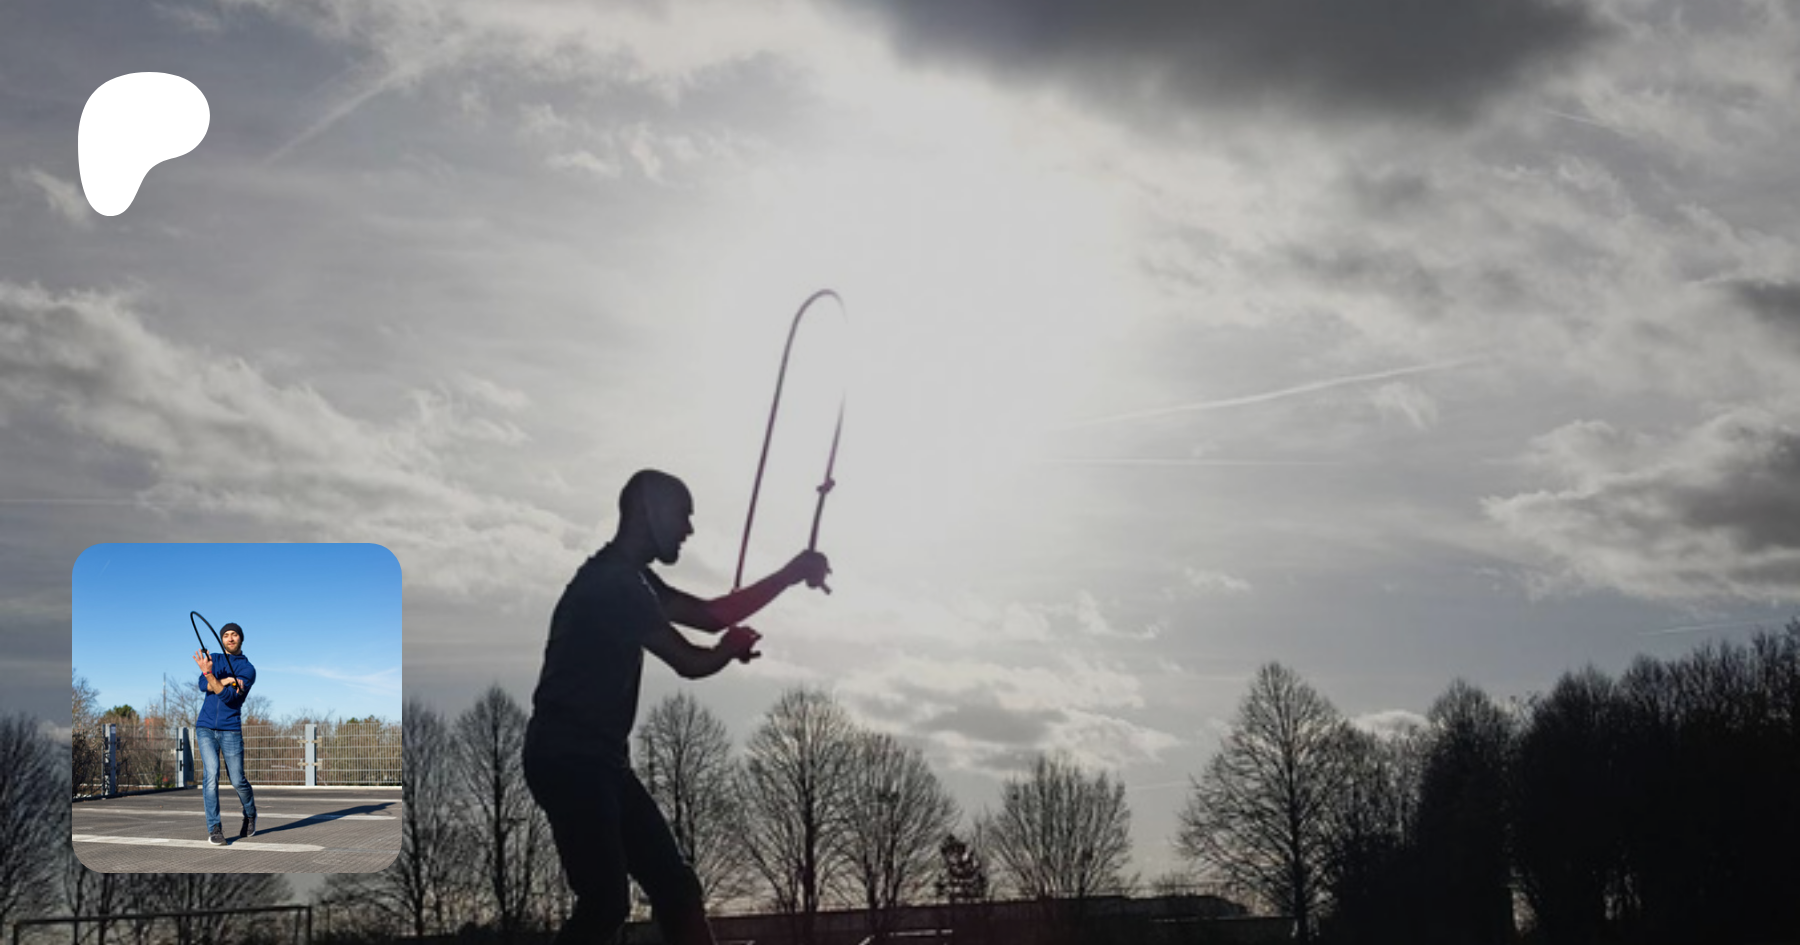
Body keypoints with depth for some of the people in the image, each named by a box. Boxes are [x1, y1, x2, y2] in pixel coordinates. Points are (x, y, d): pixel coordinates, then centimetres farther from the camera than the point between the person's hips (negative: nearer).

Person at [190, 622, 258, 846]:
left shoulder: (248, 670, -3)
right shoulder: (214, 659, 11)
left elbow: (229, 697, -18)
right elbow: (203, 684, -7)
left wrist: (209, 674, -28)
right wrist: (225, 681, -21)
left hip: (231, 731, -2)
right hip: (205, 728, 2)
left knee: (238, 780, 0)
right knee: (212, 772, -17)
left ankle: (250, 815, 31)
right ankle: (214, 828, -15)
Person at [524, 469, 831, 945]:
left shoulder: (628, 579, 17)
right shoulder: (612, 583, -16)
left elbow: (709, 614, 18)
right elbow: (691, 662, -13)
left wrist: (791, 574, 10)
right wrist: (735, 646, 10)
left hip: (596, 760, 10)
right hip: (569, 760, -10)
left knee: (675, 886, 5)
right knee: (606, 903, -16)